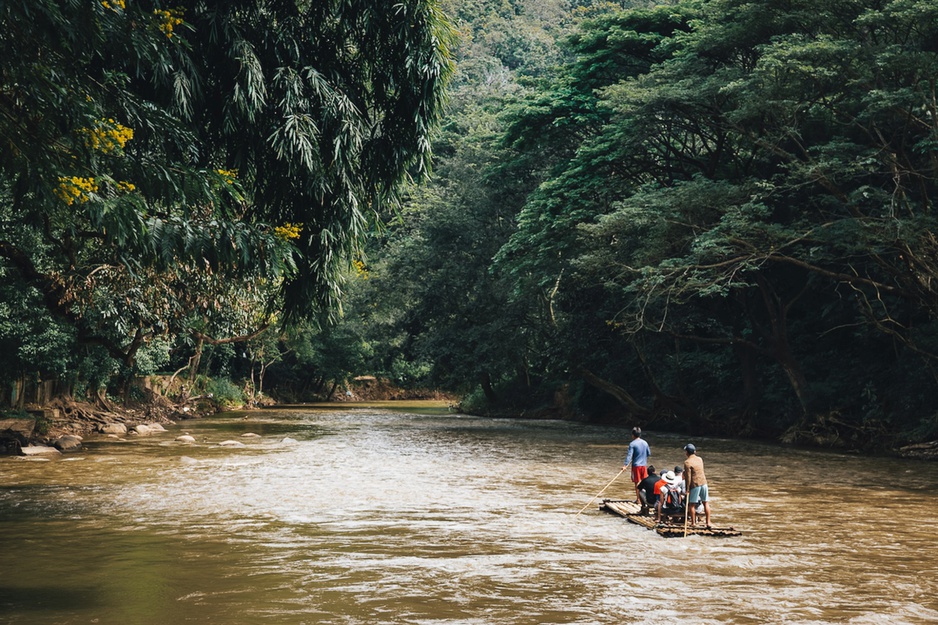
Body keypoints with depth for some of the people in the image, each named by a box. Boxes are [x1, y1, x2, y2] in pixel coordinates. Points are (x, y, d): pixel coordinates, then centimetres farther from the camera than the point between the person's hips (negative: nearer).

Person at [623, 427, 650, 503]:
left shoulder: (632, 444, -12)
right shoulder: (645, 443, 5)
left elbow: (629, 455, -19)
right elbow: (649, 453, 14)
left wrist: (625, 465, -22)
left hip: (636, 465, -5)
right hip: (644, 465, 5)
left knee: (637, 482, 2)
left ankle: (638, 499, 4)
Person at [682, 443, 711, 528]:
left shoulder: (687, 462, -14)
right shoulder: (700, 459, 6)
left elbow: (688, 477, -14)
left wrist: (687, 488, -8)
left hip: (695, 484, -6)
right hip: (703, 482, 6)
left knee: (692, 504, 7)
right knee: (706, 503, 10)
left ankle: (693, 523, 12)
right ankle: (708, 522, 10)